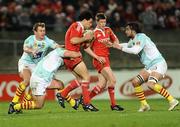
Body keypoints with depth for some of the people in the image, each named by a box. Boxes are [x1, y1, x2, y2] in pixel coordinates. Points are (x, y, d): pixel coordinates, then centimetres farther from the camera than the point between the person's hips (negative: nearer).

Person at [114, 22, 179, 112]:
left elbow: (135, 50, -27)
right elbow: (128, 45, 40)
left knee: (150, 84, -29)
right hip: (149, 66, 10)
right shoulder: (133, 40, 16)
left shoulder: (141, 37, -13)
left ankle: (172, 100, -24)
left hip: (158, 64, -10)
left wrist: (121, 48, -15)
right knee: (135, 82, 1)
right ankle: (144, 105, 7)